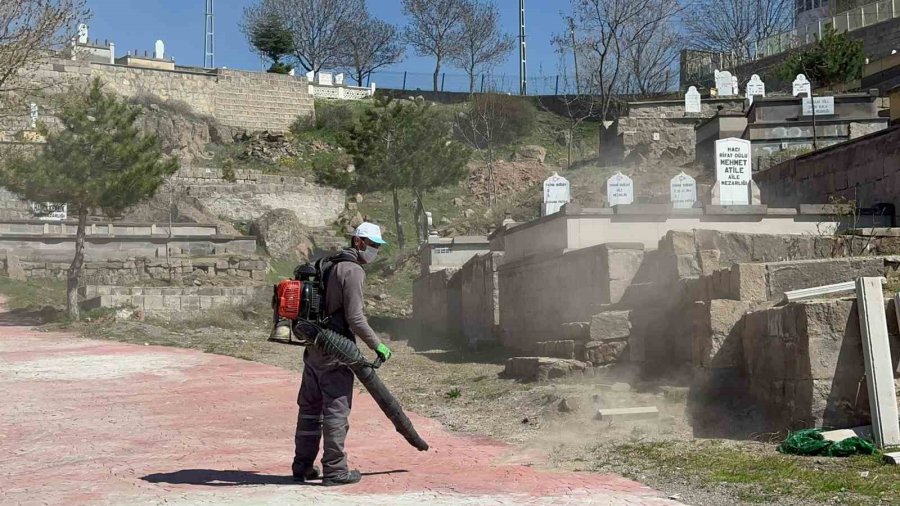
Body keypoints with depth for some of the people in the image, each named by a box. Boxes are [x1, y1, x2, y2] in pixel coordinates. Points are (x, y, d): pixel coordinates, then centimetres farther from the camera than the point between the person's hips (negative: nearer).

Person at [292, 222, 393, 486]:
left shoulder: (331, 266, 17)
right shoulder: (353, 271, -13)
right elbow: (355, 318, -18)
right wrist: (377, 345, -11)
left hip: (314, 349, 9)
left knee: (310, 409, 13)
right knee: (336, 411, -3)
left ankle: (302, 466, 20)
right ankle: (335, 470, 1)